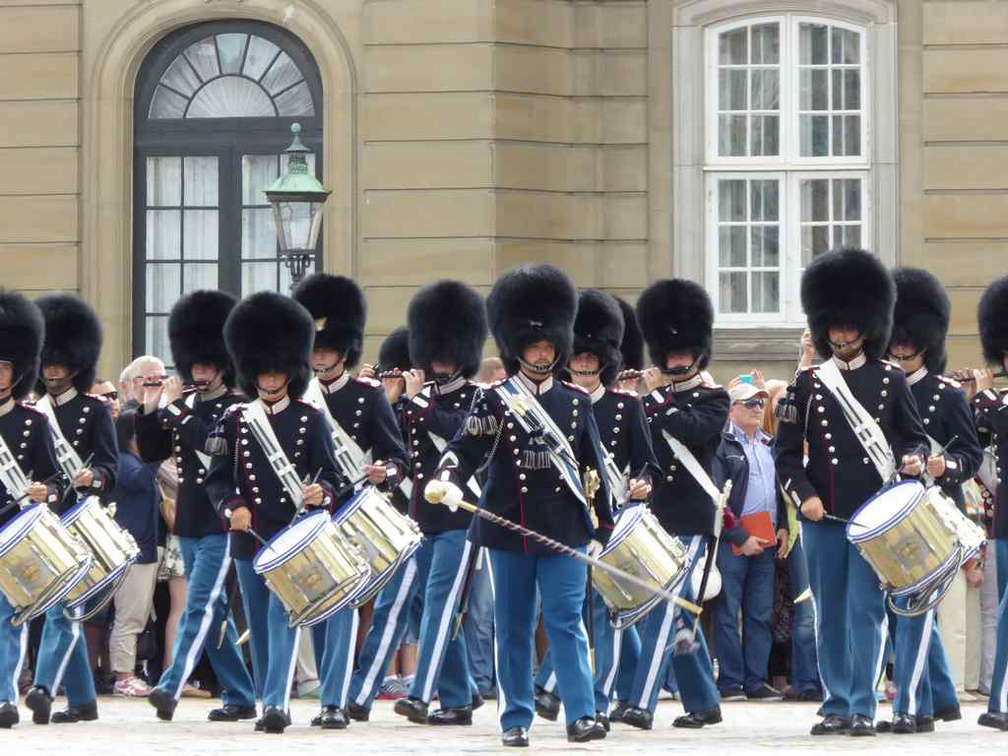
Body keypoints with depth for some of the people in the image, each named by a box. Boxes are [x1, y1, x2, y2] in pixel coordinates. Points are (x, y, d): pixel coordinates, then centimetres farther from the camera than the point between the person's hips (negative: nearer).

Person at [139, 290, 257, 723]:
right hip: (188, 524, 7)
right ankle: (239, 697, 16)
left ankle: (171, 687, -24)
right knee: (213, 610, 10)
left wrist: (174, 407, -19)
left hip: (222, 525, -7)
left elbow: (212, 442, -24)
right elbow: (150, 454, 10)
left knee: (199, 606, -14)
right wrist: (149, 408, -3)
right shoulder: (184, 407, 12)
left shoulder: (236, 409, -6)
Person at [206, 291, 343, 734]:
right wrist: (231, 508, -12)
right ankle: (271, 702, 19)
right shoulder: (235, 421, 7)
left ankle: (276, 702, -22)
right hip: (249, 536, 3)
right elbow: (217, 478, 7)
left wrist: (321, 494, -21)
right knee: (259, 624, 9)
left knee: (283, 615, -14)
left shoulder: (310, 420, 2)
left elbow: (332, 477, 2)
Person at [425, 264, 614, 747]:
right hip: (509, 528, 0)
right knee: (513, 628, 5)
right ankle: (516, 721, 11)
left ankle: (581, 716, -9)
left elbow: (595, 467, 10)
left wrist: (602, 528, 8)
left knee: (567, 622, -5)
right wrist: (448, 480, -27)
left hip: (565, 530, 0)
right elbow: (465, 448, -6)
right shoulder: (493, 401, 3)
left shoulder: (576, 404, 8)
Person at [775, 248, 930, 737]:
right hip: (823, 515, 1)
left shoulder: (891, 381, 5)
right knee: (829, 614, 6)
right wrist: (804, 495, -7)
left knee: (866, 609, -5)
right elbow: (786, 452, 7)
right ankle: (836, 705, 12)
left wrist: (914, 459, -12)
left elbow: (916, 437, 10)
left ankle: (863, 708, -2)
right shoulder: (807, 384, 6)